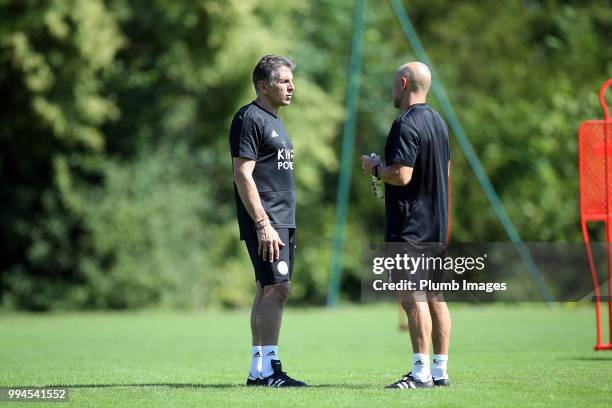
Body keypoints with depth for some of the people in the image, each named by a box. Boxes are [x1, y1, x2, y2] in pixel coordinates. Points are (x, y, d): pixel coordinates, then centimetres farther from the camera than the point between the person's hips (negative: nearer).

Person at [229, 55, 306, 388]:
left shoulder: (273, 121, 20)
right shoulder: (249, 119, -10)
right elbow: (243, 176, -16)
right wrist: (263, 224, -21)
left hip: (282, 220, 10)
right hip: (265, 222, -10)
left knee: (268, 290, 8)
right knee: (277, 288, -14)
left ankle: (258, 369, 10)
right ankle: (268, 369, -14)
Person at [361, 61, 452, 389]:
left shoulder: (406, 125, -16)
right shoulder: (438, 122, 14)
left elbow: (401, 175, -23)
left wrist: (374, 168, -5)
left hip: (410, 227, -9)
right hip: (436, 225, 9)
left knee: (413, 298, -10)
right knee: (435, 298, 10)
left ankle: (421, 374, -14)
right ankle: (440, 371, 13)